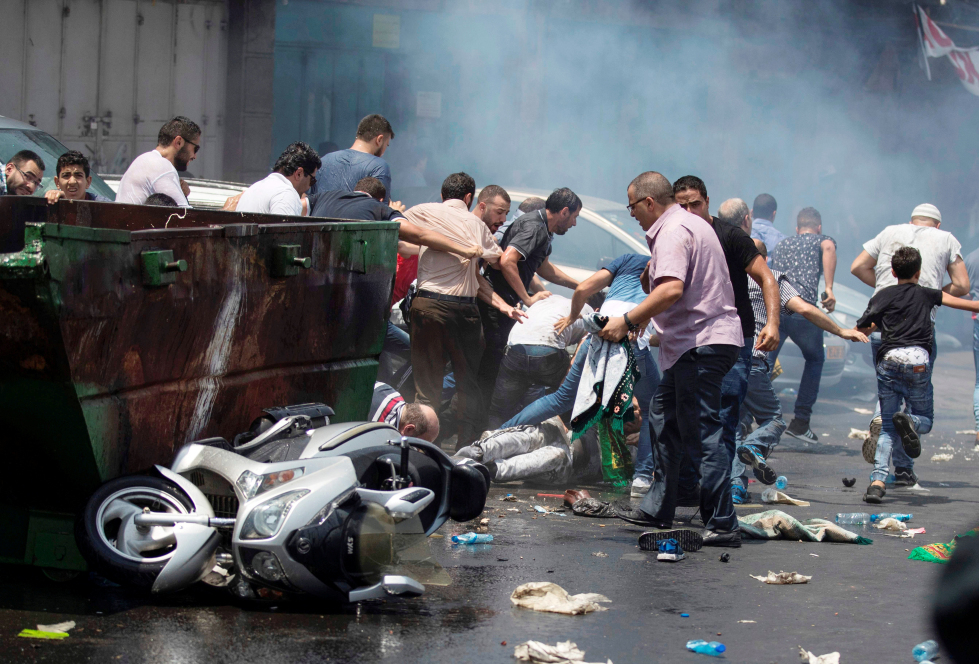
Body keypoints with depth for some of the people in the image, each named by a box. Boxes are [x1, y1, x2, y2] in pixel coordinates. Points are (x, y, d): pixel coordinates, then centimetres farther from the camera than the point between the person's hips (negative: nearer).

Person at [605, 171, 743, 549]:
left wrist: (627, 321, -25)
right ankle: (658, 508, 27)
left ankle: (722, 526, -12)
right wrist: (645, 316, 28)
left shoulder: (672, 232, -14)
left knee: (701, 432, -11)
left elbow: (672, 289, -29)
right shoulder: (690, 224, 20)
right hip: (702, 341, 11)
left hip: (701, 344, -11)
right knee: (664, 418, 20)